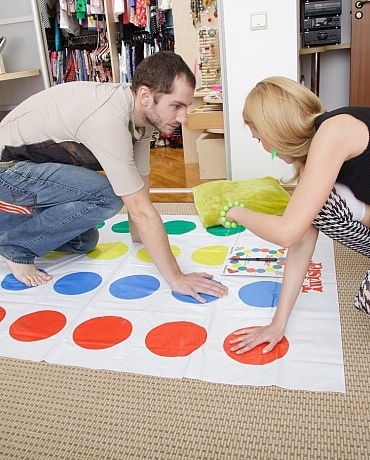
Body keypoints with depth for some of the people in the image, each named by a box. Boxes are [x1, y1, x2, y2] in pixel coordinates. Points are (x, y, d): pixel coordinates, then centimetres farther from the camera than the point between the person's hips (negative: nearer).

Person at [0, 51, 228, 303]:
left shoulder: (141, 112, -7)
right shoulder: (108, 118, -35)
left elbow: (140, 185, 2)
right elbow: (141, 210, -34)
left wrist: (140, 236, 7)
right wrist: (176, 278, -29)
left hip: (34, 164, 8)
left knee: (83, 242, 12)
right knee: (106, 196, -27)